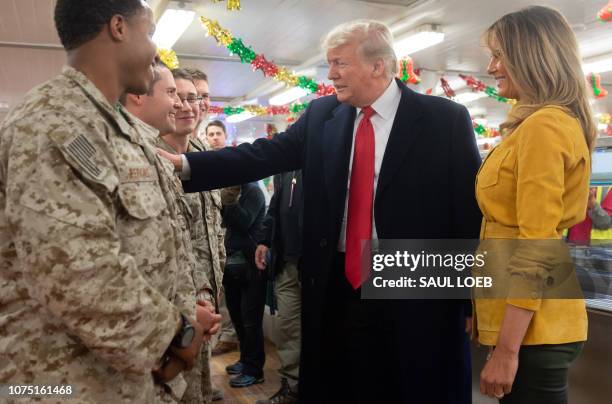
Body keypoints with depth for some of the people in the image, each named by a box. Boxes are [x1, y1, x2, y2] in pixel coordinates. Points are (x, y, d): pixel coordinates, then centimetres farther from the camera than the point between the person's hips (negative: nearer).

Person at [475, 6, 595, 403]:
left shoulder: (543, 125, -17)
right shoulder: (559, 121, 13)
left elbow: (534, 246, -22)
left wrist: (507, 349, -19)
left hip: (532, 325, -9)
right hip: (533, 320, 9)